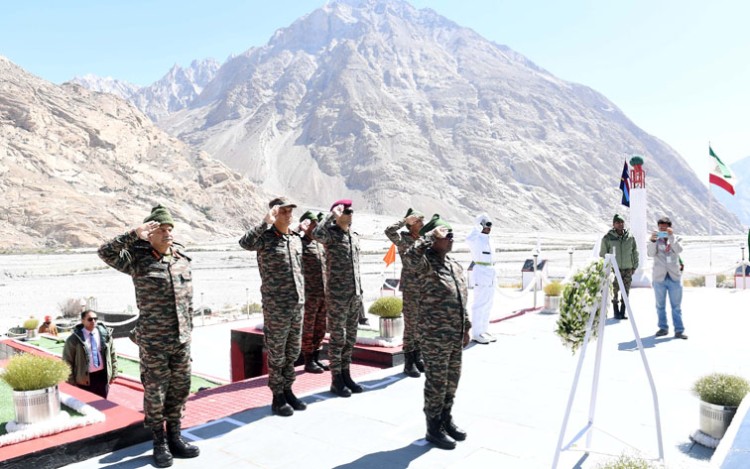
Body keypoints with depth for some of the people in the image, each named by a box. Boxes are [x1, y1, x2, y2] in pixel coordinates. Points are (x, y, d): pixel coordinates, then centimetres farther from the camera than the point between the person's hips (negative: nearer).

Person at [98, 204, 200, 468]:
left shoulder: (182, 258, 6)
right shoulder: (138, 259, -7)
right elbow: (106, 253, -23)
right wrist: (134, 235, -28)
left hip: (181, 339, 5)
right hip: (153, 341, -4)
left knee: (180, 389, 12)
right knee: (155, 392, 7)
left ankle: (175, 438, 28)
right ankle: (159, 444, 24)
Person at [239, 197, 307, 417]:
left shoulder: (296, 238, 11)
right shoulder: (265, 237, -9)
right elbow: (245, 243, -32)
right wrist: (266, 222, -29)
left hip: (297, 306, 6)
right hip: (275, 307, -6)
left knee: (292, 352, 14)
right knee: (277, 354, 5)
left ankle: (288, 390, 29)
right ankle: (278, 396, 18)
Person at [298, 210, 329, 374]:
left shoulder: (320, 244, 14)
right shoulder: (300, 243, -6)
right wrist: (300, 231, -23)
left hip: (324, 294, 7)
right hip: (309, 294, -7)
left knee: (320, 328, 13)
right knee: (308, 328, 4)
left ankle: (316, 358, 25)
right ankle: (308, 362, 13)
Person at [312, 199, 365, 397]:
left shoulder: (355, 236, 14)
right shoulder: (331, 234, -8)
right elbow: (316, 234, -34)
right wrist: (332, 215, -23)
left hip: (355, 295, 7)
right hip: (337, 295, -7)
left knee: (350, 338, 13)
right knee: (337, 338, 0)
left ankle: (346, 375, 24)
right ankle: (336, 380, 10)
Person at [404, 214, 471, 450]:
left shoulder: (454, 265, 12)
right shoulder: (425, 263, -14)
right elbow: (410, 256, -40)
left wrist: (466, 327, 17)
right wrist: (431, 235, -29)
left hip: (455, 334, 8)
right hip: (435, 335, -8)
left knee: (452, 379, 18)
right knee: (436, 381, 3)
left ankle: (446, 419, 35)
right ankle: (433, 428, 18)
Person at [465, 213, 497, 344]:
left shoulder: (488, 240, 15)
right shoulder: (475, 239, -11)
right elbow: (468, 239, -37)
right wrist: (478, 225, -28)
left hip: (490, 274, 9)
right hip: (480, 273, -9)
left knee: (488, 304, 12)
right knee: (480, 304, -5)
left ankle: (483, 331, 20)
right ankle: (476, 334, 1)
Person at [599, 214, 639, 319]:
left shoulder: (630, 237, 5)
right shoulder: (608, 238, -4)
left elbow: (635, 252, 13)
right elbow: (602, 254, 1)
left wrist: (634, 266, 9)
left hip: (628, 268, 3)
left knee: (626, 291, 6)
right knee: (614, 291, -2)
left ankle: (622, 312, 16)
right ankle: (616, 312, 10)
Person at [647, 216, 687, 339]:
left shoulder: (675, 238, 5)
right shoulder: (656, 240, 4)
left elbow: (679, 250, -14)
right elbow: (650, 253, -12)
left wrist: (671, 237, -24)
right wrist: (653, 241, -28)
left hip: (674, 277, 0)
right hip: (659, 277, 0)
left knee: (676, 306, 1)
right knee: (660, 305, 8)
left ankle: (679, 330, 5)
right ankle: (663, 328, 19)